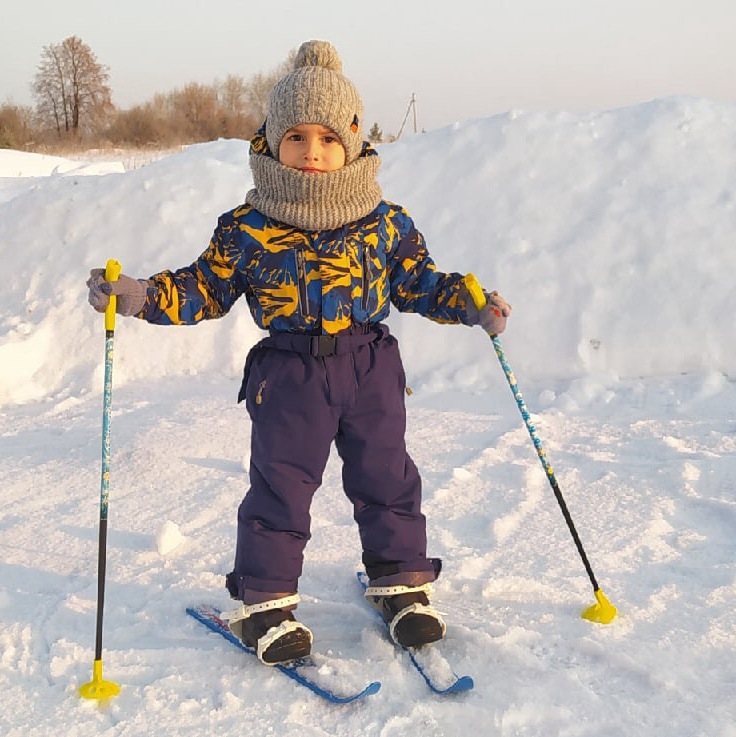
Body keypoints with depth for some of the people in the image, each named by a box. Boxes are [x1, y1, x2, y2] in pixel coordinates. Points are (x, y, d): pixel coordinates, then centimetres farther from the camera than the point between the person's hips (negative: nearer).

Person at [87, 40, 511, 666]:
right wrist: (143, 296, -8)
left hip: (370, 366, 2)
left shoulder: (387, 222, 1)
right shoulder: (247, 228, -4)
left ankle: (400, 582, 30)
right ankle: (265, 601, 20)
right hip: (288, 373, -1)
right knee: (280, 487, 4)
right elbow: (207, 288, 5)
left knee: (386, 479, 11)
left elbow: (418, 282, 11)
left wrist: (471, 305, 0)